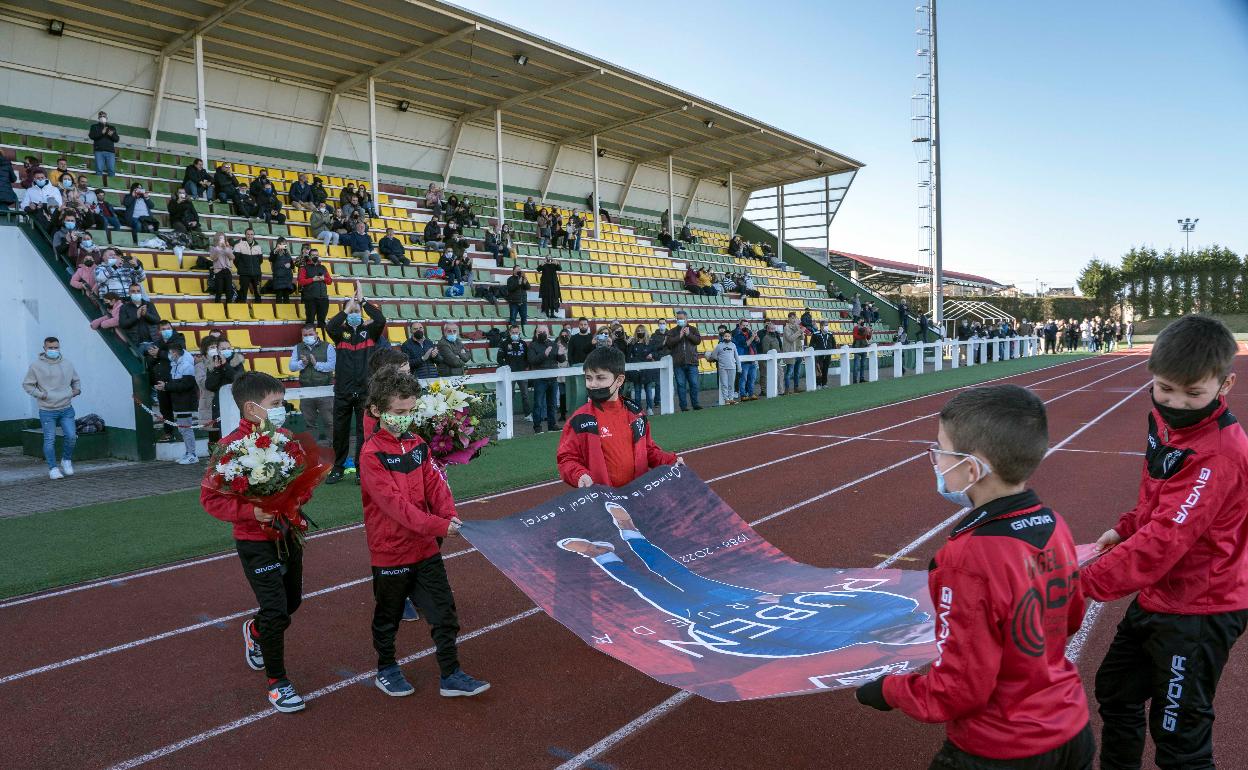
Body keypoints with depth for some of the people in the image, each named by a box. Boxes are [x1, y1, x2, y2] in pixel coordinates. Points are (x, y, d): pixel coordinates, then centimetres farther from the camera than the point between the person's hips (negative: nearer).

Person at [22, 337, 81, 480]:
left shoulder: (67, 364, 10)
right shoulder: (36, 365, -1)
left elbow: (76, 380, 24)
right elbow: (27, 384, 4)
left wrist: (77, 389, 4)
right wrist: (40, 394, -9)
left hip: (66, 409, 3)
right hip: (47, 410, -3)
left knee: (71, 436, -4)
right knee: (50, 440, -1)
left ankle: (66, 460, 20)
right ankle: (53, 468, 8)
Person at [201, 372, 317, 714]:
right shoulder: (231, 446, -18)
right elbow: (210, 497, -15)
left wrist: (300, 496, -11)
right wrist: (250, 512, -27)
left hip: (288, 535, 6)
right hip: (256, 542, -6)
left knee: (292, 601, 21)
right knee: (276, 612, -6)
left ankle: (255, 630, 53)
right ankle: (277, 682, 14)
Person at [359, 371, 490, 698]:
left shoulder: (418, 444, 4)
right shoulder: (372, 453, -16)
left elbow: (435, 484, 1)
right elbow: (394, 502, -24)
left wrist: (450, 517, -17)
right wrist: (438, 526, -28)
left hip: (426, 547, 6)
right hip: (391, 551, -6)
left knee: (444, 612, 8)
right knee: (388, 617, 15)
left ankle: (450, 676, 18)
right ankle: (386, 670, 36)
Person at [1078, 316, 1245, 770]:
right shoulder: (1167, 423, -1)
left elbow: (1163, 541, -35)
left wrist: (1085, 583, -37)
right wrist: (1125, 528, 1)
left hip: (1198, 611, -9)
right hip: (1156, 597, 9)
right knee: (1114, 691, 24)